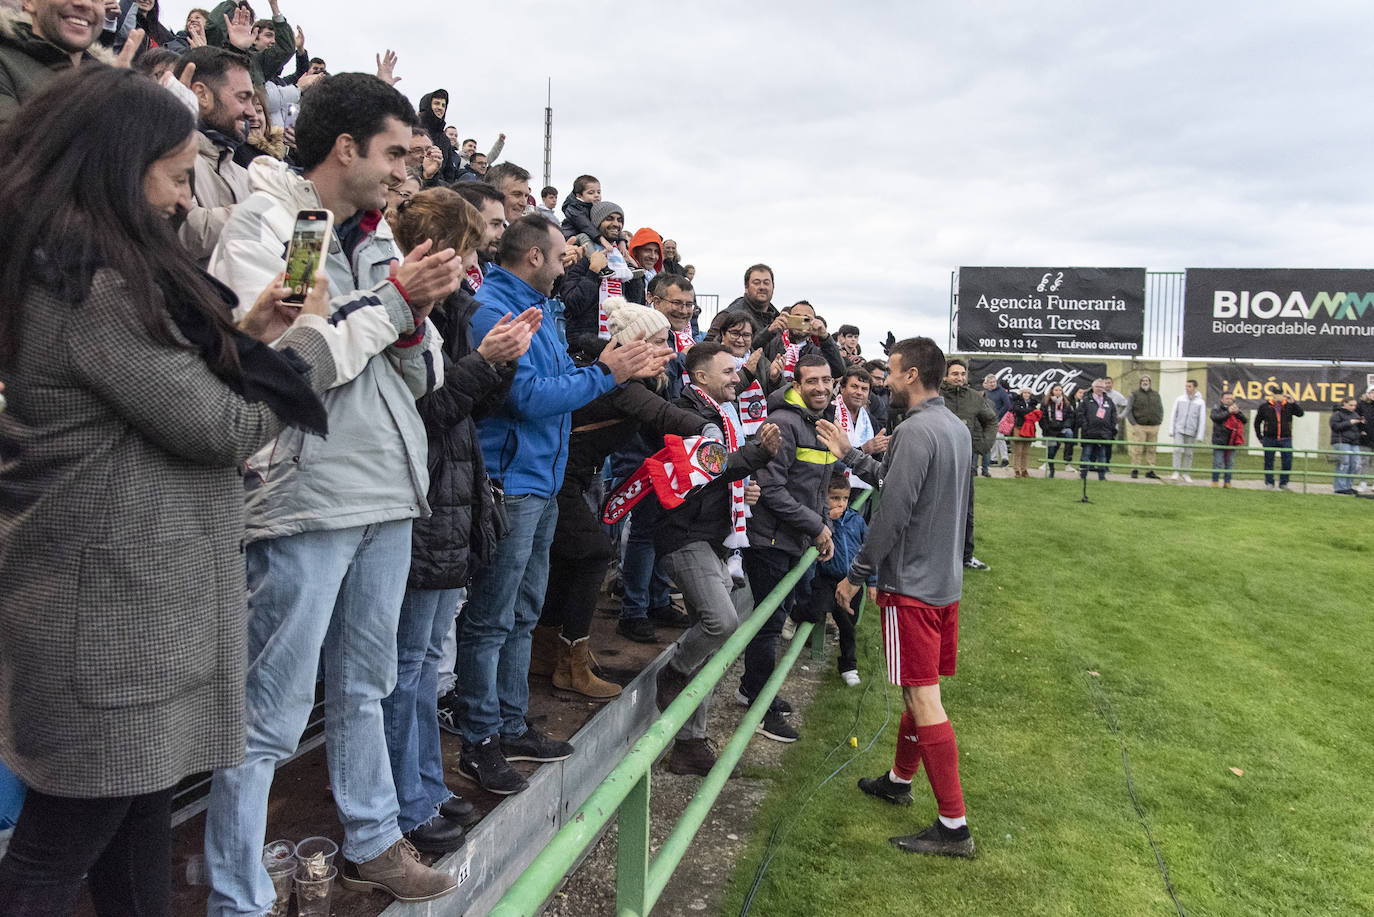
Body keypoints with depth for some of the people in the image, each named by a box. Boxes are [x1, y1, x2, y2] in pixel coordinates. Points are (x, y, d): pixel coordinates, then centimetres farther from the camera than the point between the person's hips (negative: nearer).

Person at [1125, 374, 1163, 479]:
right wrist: (1134, 424, -7)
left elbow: (1161, 410, 19)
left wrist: (1159, 422, 8)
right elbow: (1128, 410, 0)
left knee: (1151, 450, 5)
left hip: (1154, 427, 4)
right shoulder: (1135, 394, 3)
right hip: (1139, 426, -4)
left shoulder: (1156, 395, 15)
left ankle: (1149, 471, 10)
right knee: (1137, 450, -7)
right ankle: (1135, 470, 0)